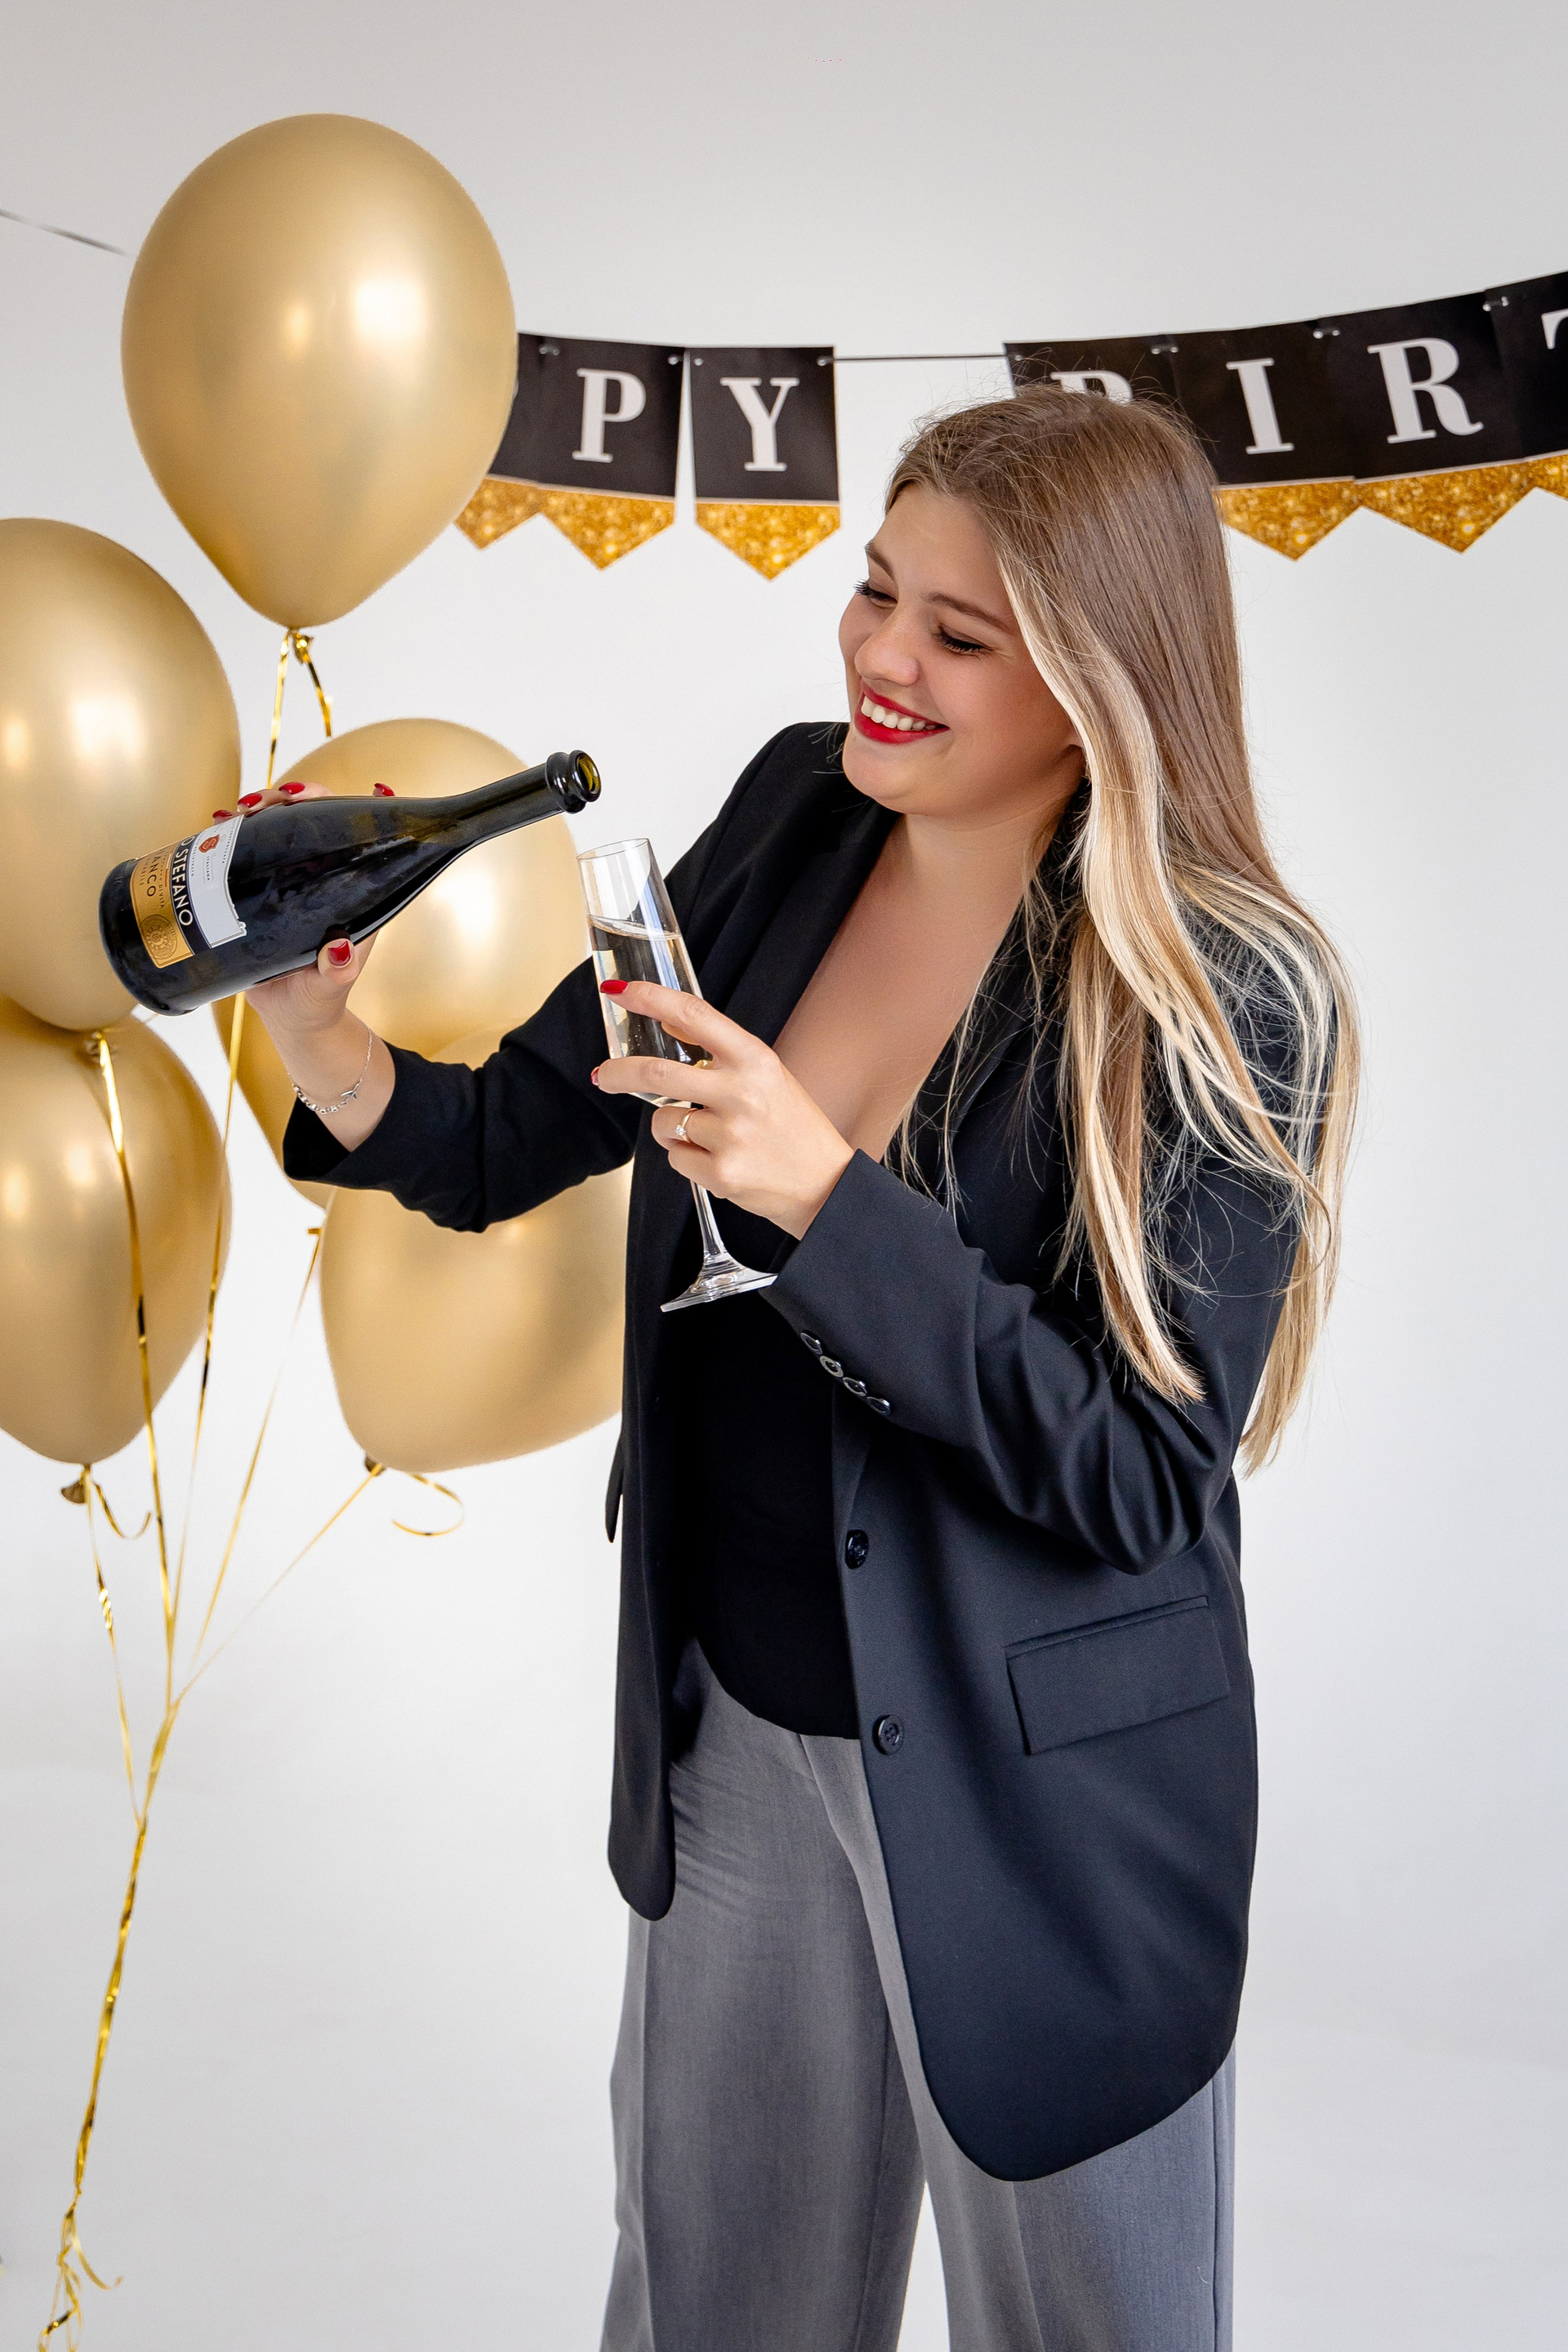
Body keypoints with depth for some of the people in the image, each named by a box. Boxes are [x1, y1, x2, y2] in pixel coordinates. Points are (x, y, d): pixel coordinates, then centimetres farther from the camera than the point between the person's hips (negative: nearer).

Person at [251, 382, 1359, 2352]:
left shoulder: (1226, 1004, -20)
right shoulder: (791, 824, -5)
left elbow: (1139, 1472, -23)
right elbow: (501, 1148, 2)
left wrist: (826, 1198, -31)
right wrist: (313, 1027, -18)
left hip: (1036, 1798, -4)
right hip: (733, 1724, 5)